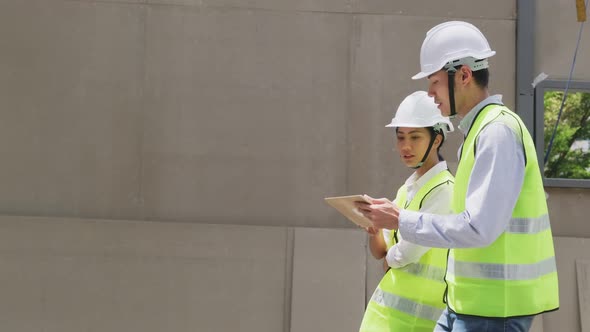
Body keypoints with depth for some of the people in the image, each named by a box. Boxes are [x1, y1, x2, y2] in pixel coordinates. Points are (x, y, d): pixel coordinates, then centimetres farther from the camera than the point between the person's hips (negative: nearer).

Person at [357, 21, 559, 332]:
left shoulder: (499, 132, -17)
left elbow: (479, 228, -23)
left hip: (494, 307, -9)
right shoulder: (478, 130, 13)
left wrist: (402, 220, -16)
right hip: (470, 301, 9)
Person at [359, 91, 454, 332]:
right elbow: (379, 251, 10)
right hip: (387, 306, 8)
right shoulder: (406, 189, 12)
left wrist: (390, 256, 2)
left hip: (416, 312, -8)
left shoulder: (444, 190, -14)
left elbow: (405, 253, -19)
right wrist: (373, 228, -10)